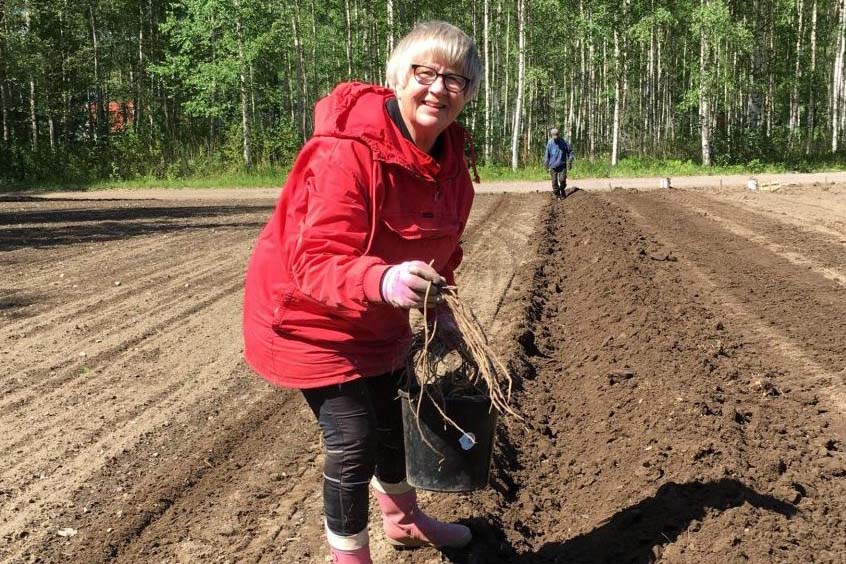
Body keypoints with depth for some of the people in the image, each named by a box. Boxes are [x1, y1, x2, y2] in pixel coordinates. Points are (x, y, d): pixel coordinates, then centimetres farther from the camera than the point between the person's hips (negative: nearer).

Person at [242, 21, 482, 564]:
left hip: (378, 316, 8)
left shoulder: (450, 159, -7)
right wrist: (383, 281, -54)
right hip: (312, 315, -8)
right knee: (354, 439, -10)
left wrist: (435, 302, 5)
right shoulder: (347, 153, -32)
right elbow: (317, 263, -37)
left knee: (392, 416, 23)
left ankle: (403, 518, 49)